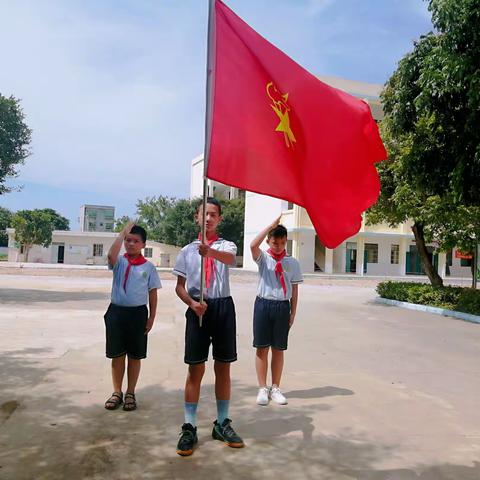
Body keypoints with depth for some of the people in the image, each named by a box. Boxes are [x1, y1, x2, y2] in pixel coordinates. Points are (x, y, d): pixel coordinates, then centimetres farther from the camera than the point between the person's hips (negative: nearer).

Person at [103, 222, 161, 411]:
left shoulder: (148, 267, 1)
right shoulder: (119, 262, 0)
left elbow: (153, 293, 3)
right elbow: (111, 255, -25)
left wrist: (151, 317, 0)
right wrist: (123, 231, -18)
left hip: (138, 313, 0)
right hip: (117, 311, 1)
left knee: (135, 356, 9)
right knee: (117, 355, 9)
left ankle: (130, 393, 23)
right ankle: (117, 392, 24)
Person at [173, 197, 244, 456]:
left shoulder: (226, 245, 4)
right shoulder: (187, 250, 9)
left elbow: (230, 259, -22)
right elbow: (180, 286, 9)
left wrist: (211, 252, -44)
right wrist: (192, 303, -12)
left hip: (223, 307, 0)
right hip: (198, 309, 0)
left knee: (223, 367, 9)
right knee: (195, 369, 2)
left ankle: (222, 423, 23)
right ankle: (189, 428, 11)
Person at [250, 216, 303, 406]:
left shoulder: (292, 262, 5)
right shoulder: (263, 258, 1)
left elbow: (294, 289, 7)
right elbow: (253, 245, -22)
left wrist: (293, 313, 3)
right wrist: (271, 226, -20)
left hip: (282, 307, 1)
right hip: (263, 304, -1)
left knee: (278, 349, 9)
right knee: (262, 348, 4)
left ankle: (275, 388, 21)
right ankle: (262, 388, 15)